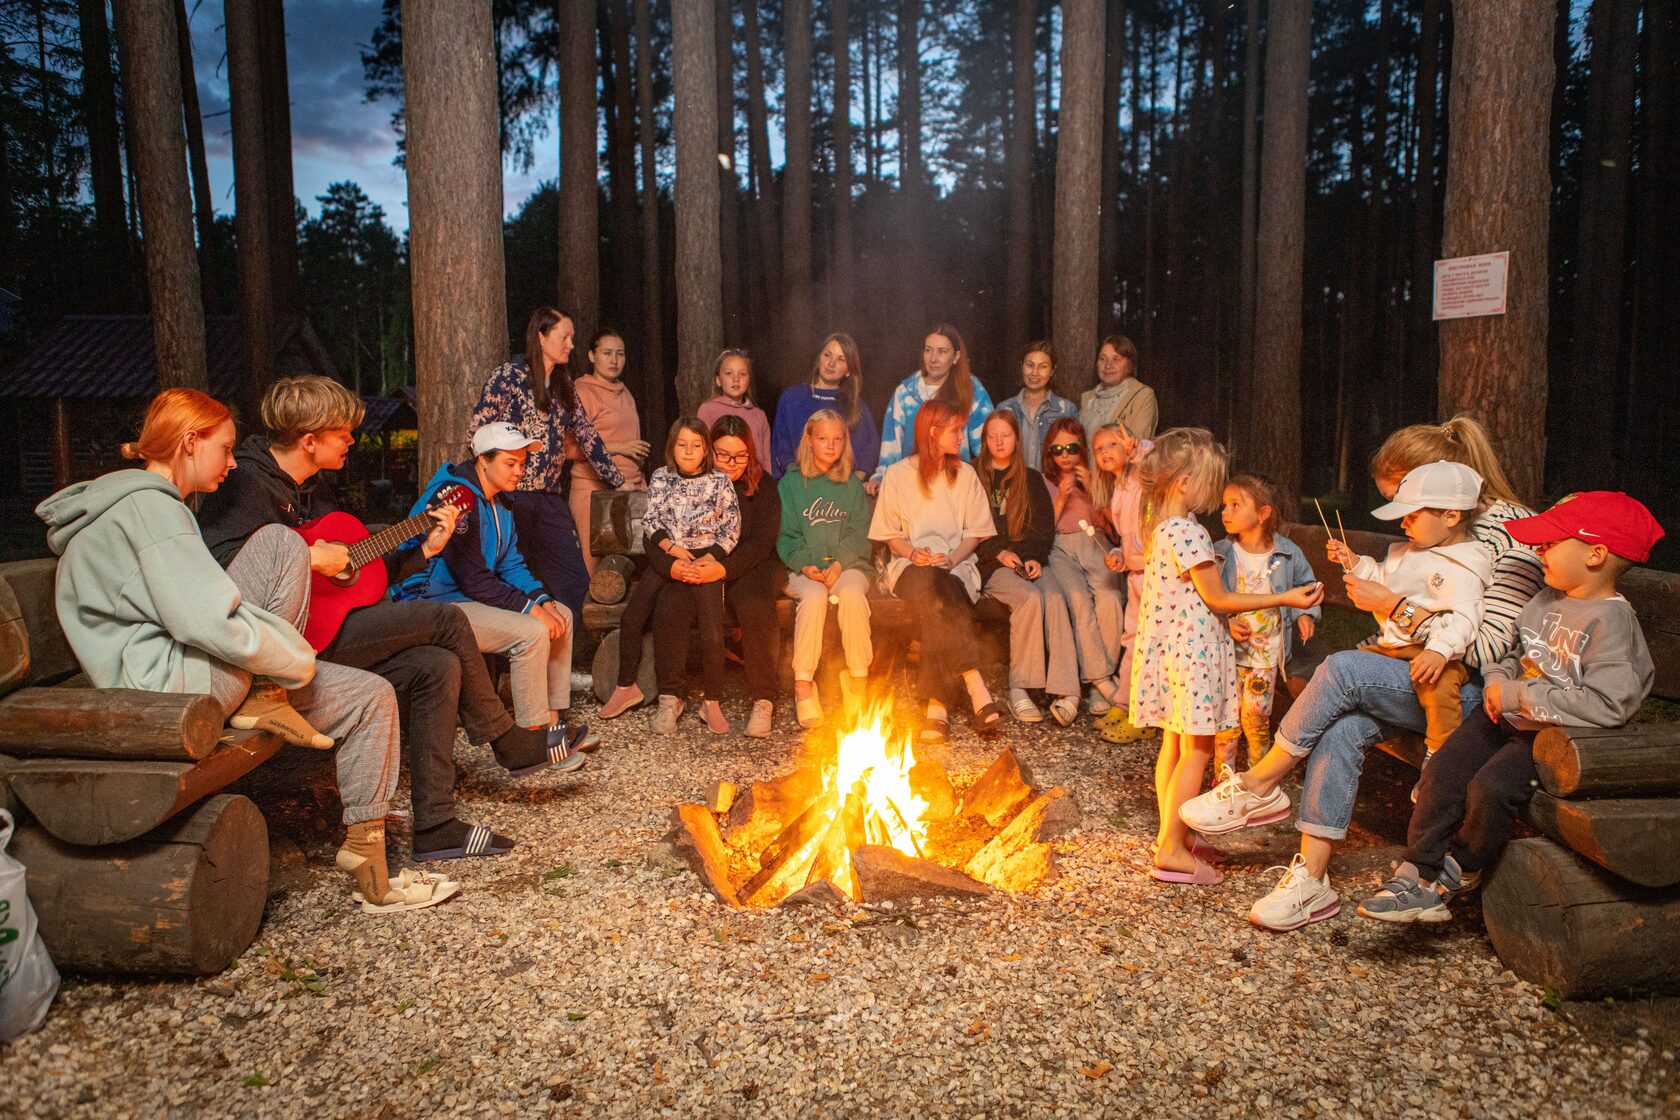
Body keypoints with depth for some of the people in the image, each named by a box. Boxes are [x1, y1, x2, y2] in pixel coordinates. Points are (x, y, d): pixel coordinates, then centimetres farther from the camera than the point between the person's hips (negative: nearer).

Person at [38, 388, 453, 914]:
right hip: (167, 684, -10)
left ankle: (371, 872, 5)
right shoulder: (146, 504, -14)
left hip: (193, 679, 10)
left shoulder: (143, 503, 21)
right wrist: (299, 663, -13)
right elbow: (207, 622, -24)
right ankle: (267, 699, -7)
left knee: (372, 697, 5)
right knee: (279, 544, -15)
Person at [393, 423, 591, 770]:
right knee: (532, 632, -27)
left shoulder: (497, 500, 10)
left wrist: (544, 599, -5)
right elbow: (473, 580, -25)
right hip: (435, 605, -10)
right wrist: (530, 608, -22)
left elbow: (512, 564, 12)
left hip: (470, 597, 10)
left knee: (561, 614, 4)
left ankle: (552, 722, 5)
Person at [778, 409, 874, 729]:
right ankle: (803, 684, -32)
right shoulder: (790, 483, 11)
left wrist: (839, 564, -13)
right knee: (814, 596, -34)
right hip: (804, 568, -1)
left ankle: (858, 680, -26)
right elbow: (786, 535, 4)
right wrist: (805, 565, -14)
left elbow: (859, 534, 5)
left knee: (852, 593, -33)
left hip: (847, 563, 1)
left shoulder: (852, 484, 16)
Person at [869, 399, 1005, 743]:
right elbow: (889, 534, 10)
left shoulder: (965, 475, 15)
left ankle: (936, 704, -44)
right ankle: (976, 687, -46)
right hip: (910, 565, -1)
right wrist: (912, 552, -12)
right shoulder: (897, 474, 10)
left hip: (956, 565, 1)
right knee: (933, 591, -38)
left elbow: (976, 532, 12)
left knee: (935, 599, -36)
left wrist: (952, 558, -8)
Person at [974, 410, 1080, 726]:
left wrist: (1035, 558, -5)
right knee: (1031, 598, -33)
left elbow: (1046, 527, 14)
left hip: (1030, 560, 3)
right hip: (992, 564, -2)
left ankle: (1066, 692, -38)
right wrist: (1000, 553, -11)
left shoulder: (1031, 479, 19)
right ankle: (1017, 688, -27)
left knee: (1055, 599, -30)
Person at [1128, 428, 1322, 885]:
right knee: (1196, 752, -1)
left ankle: (1171, 837, 25)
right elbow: (1217, 598, -15)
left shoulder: (1159, 528, 8)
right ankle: (1172, 850, 3)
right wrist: (1284, 598, -12)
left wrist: (1227, 623, 20)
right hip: (1192, 650, -10)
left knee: (1173, 744, 15)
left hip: (1168, 649, 10)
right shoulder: (1189, 534, -20)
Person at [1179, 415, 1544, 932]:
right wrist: (1366, 572, 8)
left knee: (1343, 669, -25)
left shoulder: (1512, 533, -15)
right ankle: (1311, 879, -15)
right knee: (1342, 728, -19)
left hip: (1481, 695, -8)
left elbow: (1486, 647, -23)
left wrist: (1395, 606, -21)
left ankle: (1259, 786, -7)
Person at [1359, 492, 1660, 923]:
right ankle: (1417, 875, -1)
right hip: (1507, 715, 8)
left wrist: (1518, 695, -23)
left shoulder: (1611, 620, -18)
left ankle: (1460, 870, 4)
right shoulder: (1548, 601, 8)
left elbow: (1608, 705, -28)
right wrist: (1498, 680, -1)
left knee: (1489, 788, -25)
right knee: (1443, 772, -9)